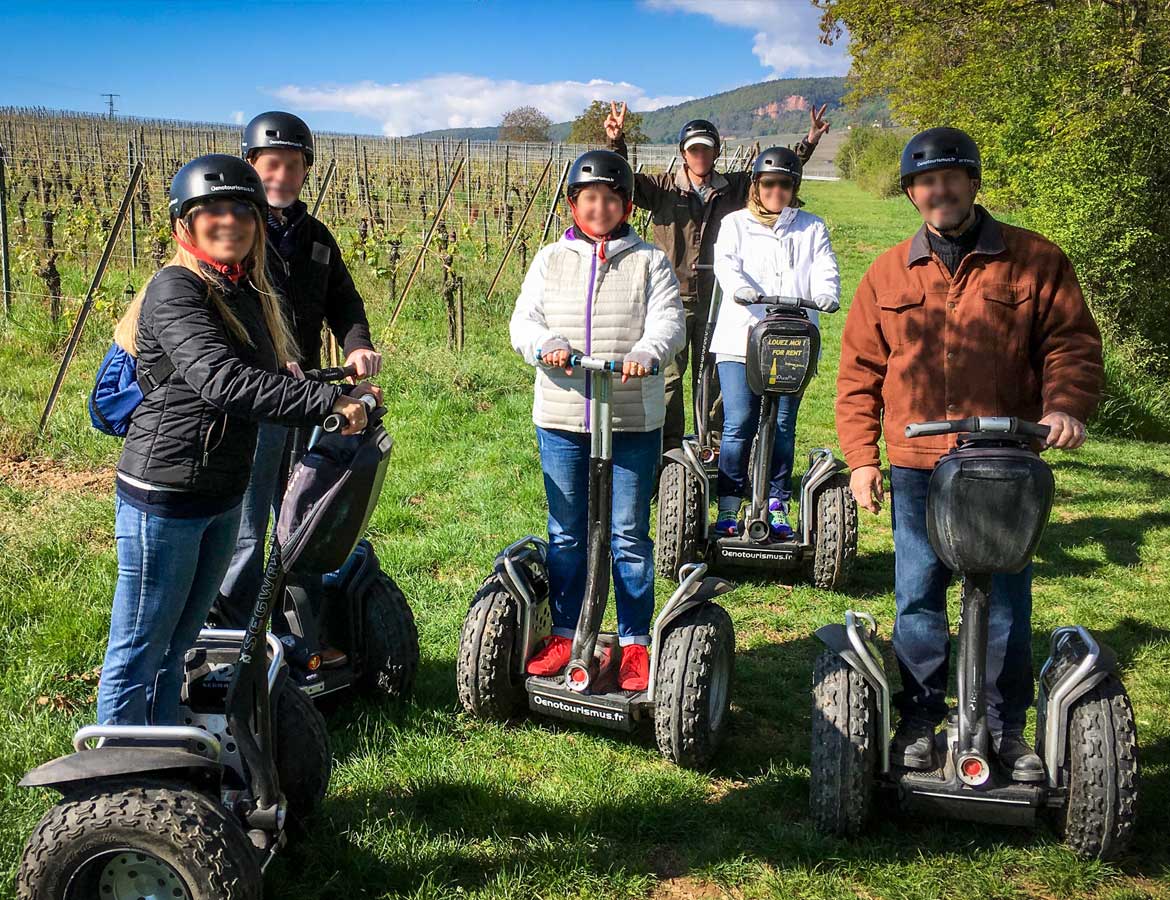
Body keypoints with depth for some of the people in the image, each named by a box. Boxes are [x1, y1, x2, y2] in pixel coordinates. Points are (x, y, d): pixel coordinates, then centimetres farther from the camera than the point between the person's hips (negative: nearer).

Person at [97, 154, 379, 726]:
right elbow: (220, 380, -30)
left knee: (175, 648, 20)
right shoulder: (175, 289, -16)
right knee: (137, 655, 4)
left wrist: (344, 399, -2)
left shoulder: (251, 294, 11)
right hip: (163, 496, -8)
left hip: (222, 498, 9)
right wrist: (329, 402, -30)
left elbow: (271, 379, 11)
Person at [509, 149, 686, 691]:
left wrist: (645, 352, -30)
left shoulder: (648, 262, 4)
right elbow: (524, 321, 2)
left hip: (633, 420, -2)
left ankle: (634, 643, 15)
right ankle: (564, 634, 24)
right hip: (562, 418, 2)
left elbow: (668, 320, -8)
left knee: (629, 534, 3)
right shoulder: (550, 260, 10)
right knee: (565, 533, 10)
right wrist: (547, 345, -21)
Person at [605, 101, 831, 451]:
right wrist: (616, 143, -22)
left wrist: (808, 143, 2)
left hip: (716, 296, 2)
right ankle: (668, 446, 5)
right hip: (673, 295, -2)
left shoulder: (735, 187, 10)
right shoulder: (663, 188, 4)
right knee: (668, 374, -3)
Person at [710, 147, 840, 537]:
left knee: (783, 427, 2)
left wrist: (826, 293, -20)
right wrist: (740, 287, -26)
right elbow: (726, 262, -5)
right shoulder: (735, 223, 14)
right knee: (738, 425, -8)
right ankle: (728, 508, 0)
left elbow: (824, 267, 3)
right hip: (740, 339, -1)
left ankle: (777, 506, 12)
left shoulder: (811, 228, 19)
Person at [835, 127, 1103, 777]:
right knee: (918, 601, 6)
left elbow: (1072, 341, 3)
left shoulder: (1034, 261, 3)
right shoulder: (887, 276, 9)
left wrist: (1066, 405, -16)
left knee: (1006, 603, 6)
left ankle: (1007, 729, 22)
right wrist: (861, 457, 3)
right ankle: (918, 724, 21)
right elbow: (858, 372, 10)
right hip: (917, 467, 1)